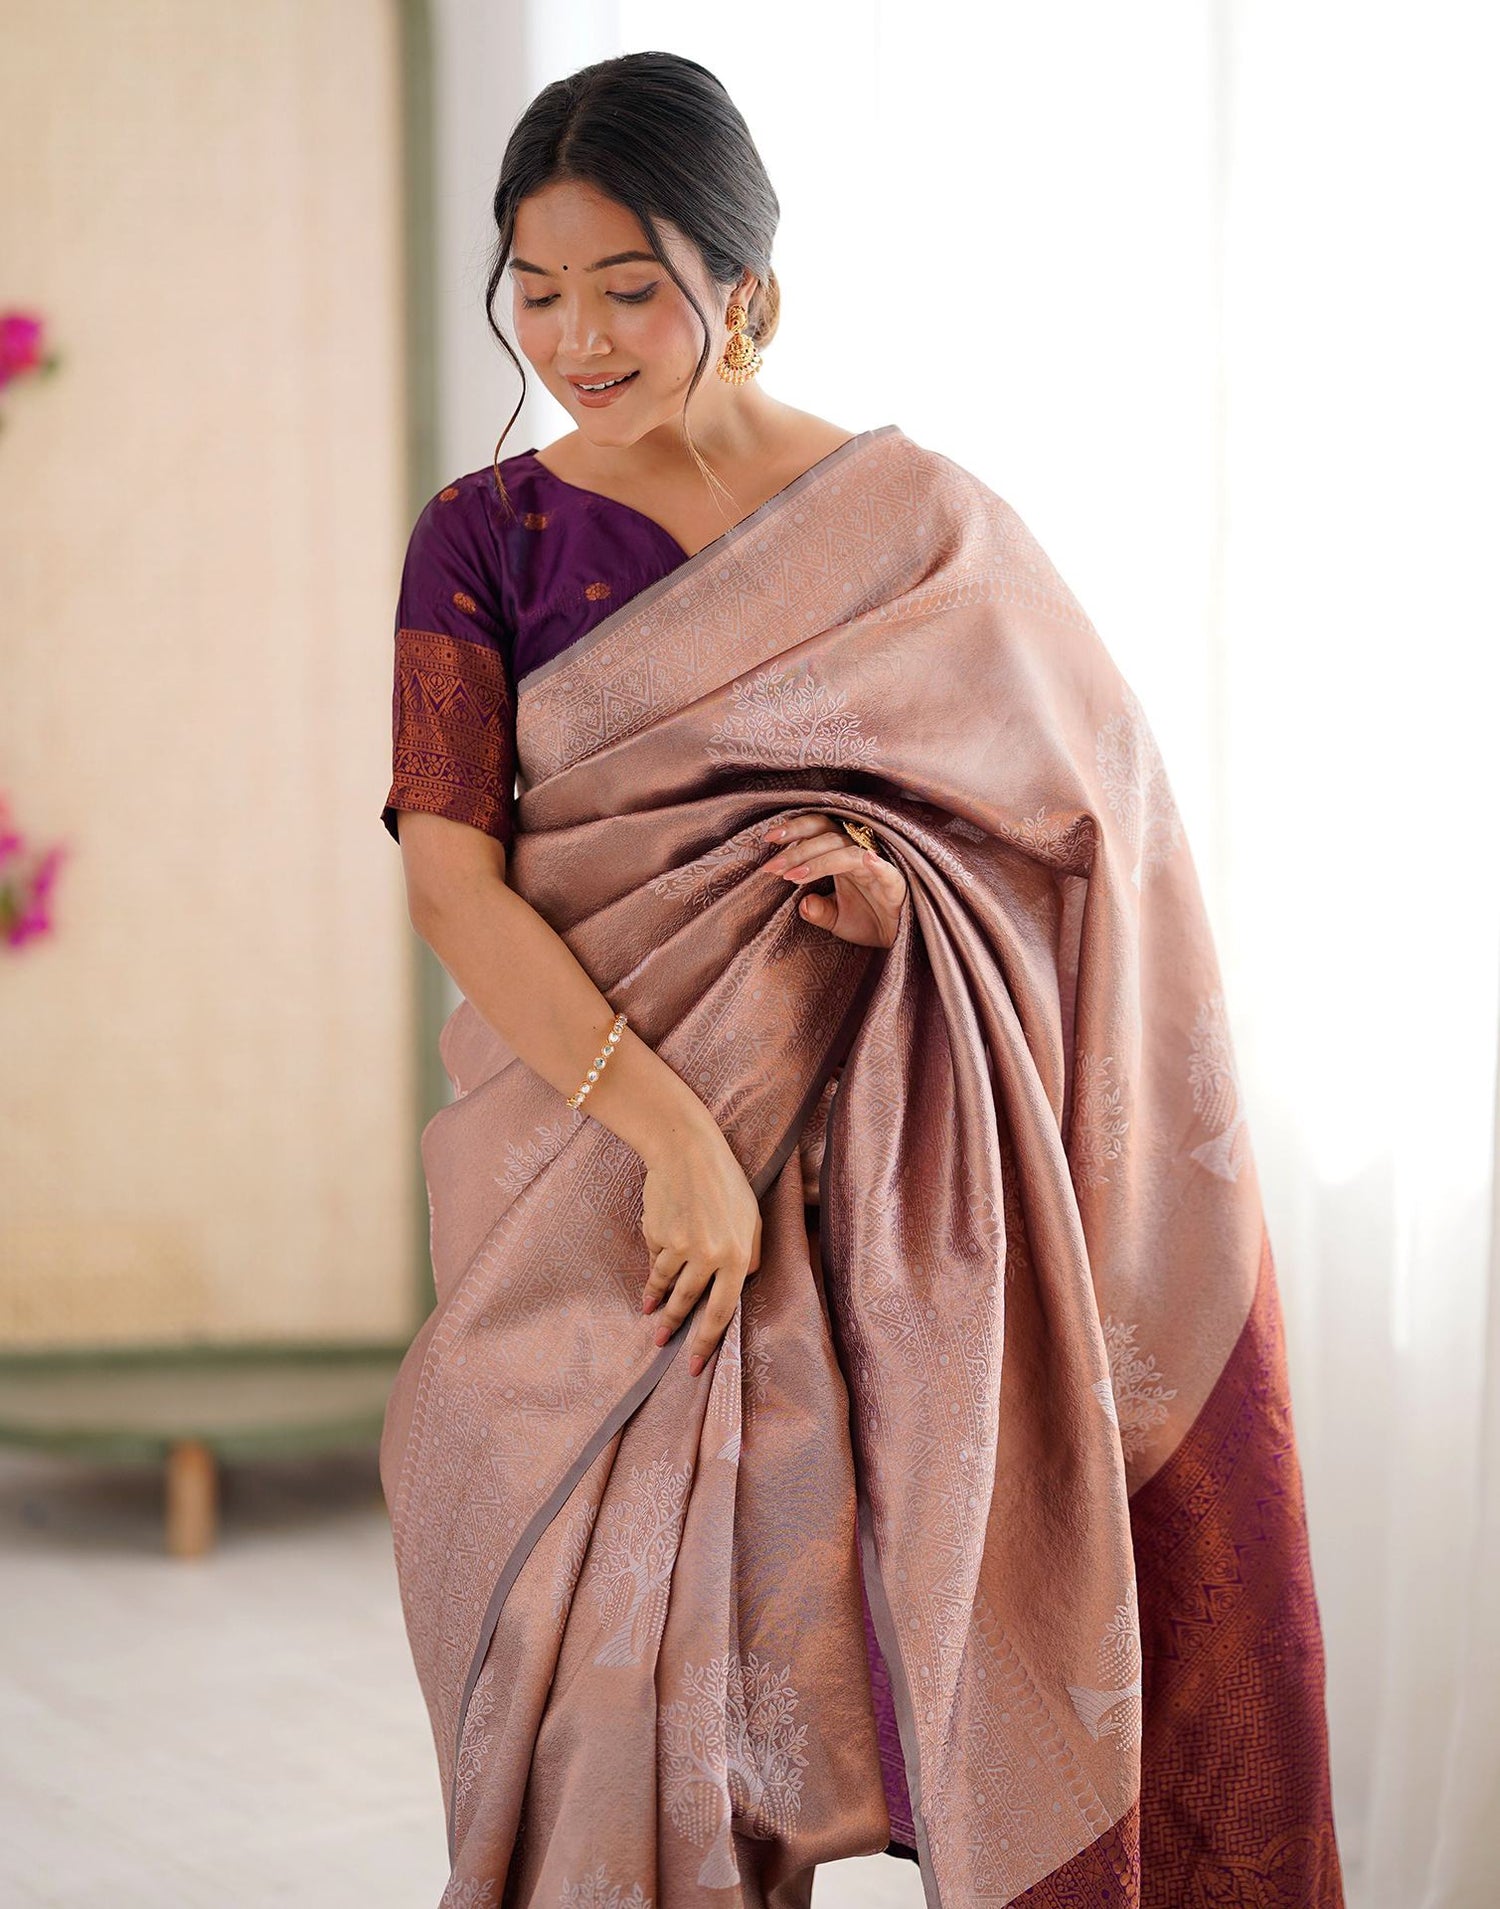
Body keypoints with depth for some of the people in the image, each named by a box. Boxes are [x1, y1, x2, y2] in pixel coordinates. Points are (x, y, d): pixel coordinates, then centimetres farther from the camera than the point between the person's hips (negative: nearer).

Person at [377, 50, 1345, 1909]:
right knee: (590, 1631, 0)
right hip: (584, 1150, 0)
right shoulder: (487, 540, 3)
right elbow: (449, 877, -7)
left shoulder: (920, 522, 3)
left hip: (865, 1178, 0)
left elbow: (1088, 825, 7)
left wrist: (906, 897, -13)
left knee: (778, 1606, 0)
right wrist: (671, 1127, -18)